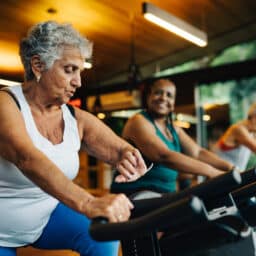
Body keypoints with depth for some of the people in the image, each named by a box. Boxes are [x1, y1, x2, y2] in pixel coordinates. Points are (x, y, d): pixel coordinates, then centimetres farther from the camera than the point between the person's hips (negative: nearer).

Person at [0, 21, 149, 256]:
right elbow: (27, 159, -38)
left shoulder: (77, 119, -5)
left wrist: (128, 158, -36)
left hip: (47, 217, 4)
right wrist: (88, 203, -53)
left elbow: (121, 149, -10)